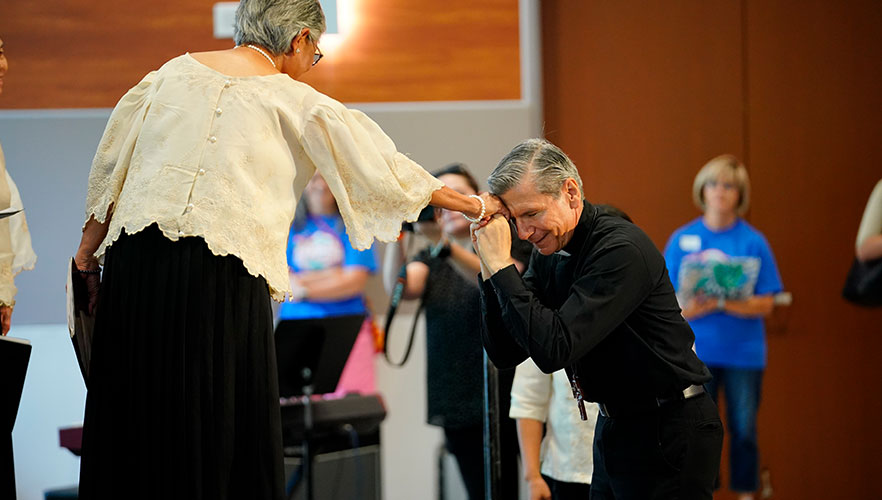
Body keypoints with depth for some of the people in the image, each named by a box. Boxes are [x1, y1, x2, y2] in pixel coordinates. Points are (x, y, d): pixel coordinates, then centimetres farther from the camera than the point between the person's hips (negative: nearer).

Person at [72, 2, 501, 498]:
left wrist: (88, 256, 19)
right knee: (218, 427, 3)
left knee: (133, 420, 9)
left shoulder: (173, 72, 15)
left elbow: (110, 168, 14)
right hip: (222, 271, -4)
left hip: (136, 255, 4)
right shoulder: (295, 102, 4)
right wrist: (470, 204, 20)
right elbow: (379, 164, 10)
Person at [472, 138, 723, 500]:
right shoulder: (549, 254, 4)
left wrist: (501, 265, -25)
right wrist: (489, 267, -9)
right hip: (614, 427, 8)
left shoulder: (621, 250, -22)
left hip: (667, 437, -8)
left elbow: (554, 349, -30)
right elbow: (505, 353, 1)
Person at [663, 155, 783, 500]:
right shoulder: (682, 240, 4)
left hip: (744, 351, 0)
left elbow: (765, 303, -3)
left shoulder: (754, 242, 0)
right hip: (696, 351, 0)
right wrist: (689, 309, -19)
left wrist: (724, 303, -17)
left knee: (744, 429, 3)